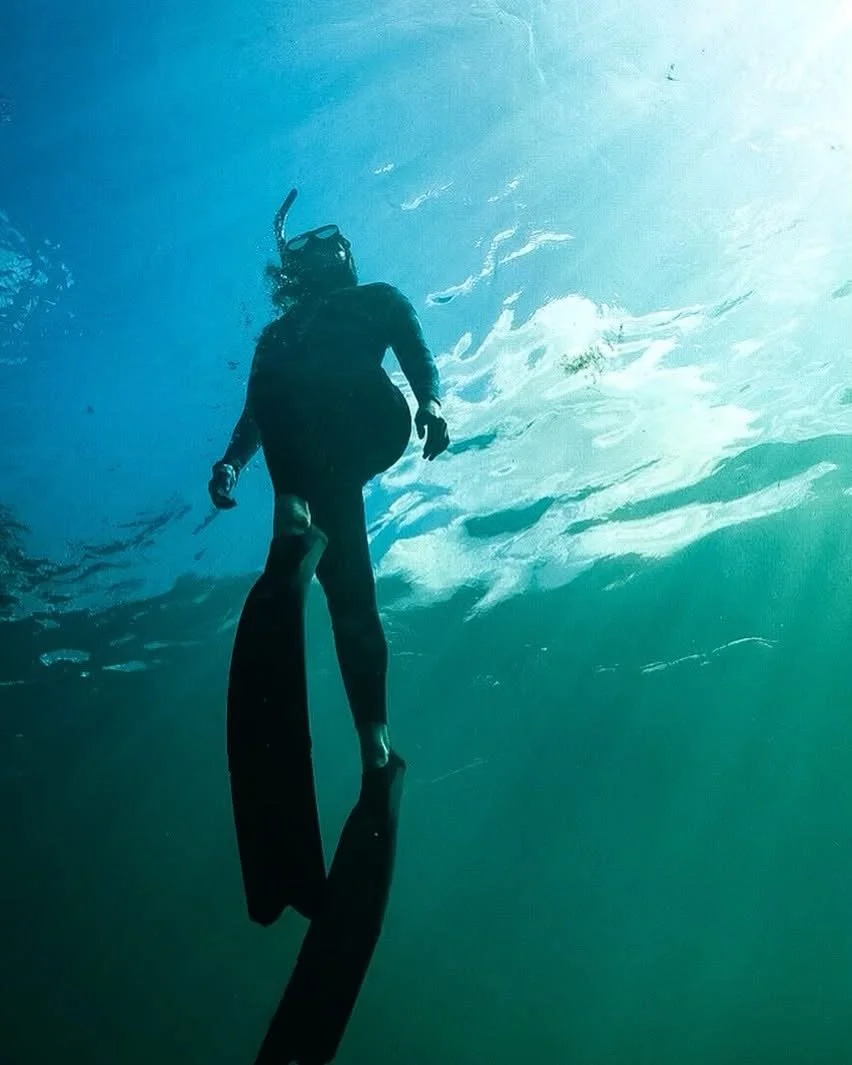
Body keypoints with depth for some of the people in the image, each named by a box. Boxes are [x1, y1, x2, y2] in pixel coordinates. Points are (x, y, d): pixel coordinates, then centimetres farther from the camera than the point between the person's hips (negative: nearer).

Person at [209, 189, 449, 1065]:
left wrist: (431, 402, -15)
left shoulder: (378, 300, 27)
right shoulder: (279, 334, 36)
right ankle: (376, 748, -17)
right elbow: (259, 411, 23)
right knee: (346, 590, -12)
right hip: (319, 461, 2)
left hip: (367, 427, -2)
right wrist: (231, 463, 2)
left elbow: (419, 356, 8)